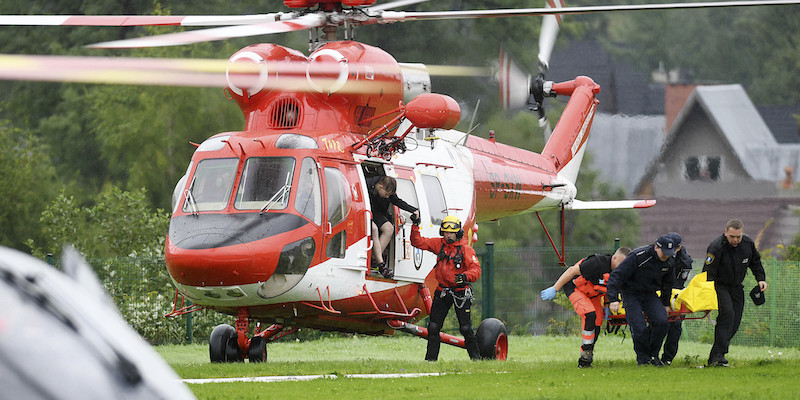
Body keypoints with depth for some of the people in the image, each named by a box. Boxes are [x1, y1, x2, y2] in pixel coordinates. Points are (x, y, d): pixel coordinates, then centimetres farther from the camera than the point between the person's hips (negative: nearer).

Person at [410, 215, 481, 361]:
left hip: (460, 292, -5)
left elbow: (476, 270, -17)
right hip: (443, 291, 5)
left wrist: (465, 276, -37)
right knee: (433, 327, 5)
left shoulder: (466, 249, -9)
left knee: (466, 328, -6)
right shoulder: (439, 244, 5)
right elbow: (418, 242, 7)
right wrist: (415, 226, -7)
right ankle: (430, 358, 13)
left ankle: (475, 356, 7)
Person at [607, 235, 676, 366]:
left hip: (650, 295, 5)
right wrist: (614, 299, -29)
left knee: (661, 321, -18)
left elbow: (668, 283, 19)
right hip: (631, 295, -5)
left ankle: (653, 354, 1)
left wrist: (666, 303, 25)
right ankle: (642, 358, 5)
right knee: (640, 328, -19)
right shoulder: (638, 256, -23)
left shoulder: (668, 262, -3)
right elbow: (616, 276, -23)